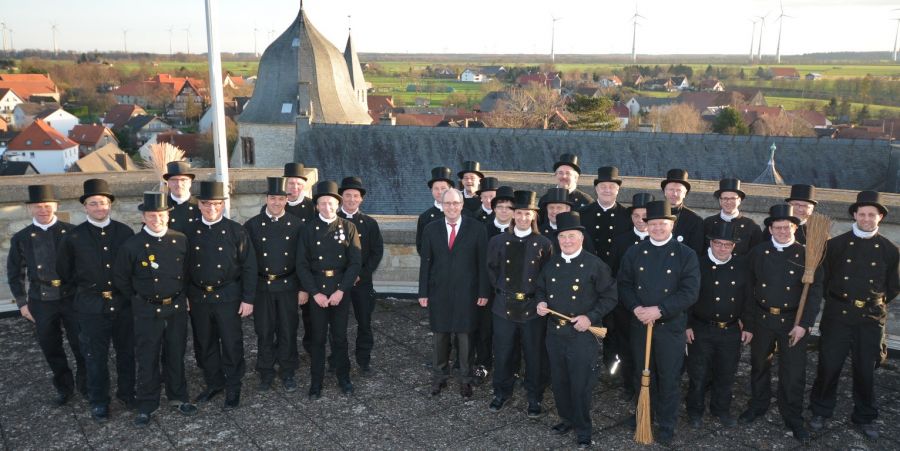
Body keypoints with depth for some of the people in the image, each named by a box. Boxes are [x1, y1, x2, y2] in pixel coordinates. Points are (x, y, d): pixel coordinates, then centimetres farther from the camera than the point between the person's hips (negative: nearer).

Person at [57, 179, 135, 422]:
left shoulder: (125, 232, 0)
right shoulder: (73, 237, -4)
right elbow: (64, 271, 8)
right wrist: (85, 288, 10)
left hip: (123, 303, 2)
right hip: (91, 306, -1)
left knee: (126, 351, 14)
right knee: (95, 356, 8)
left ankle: (127, 392, 32)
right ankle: (99, 402, 23)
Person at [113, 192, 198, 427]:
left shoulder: (181, 240, -3)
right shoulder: (132, 245, -10)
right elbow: (120, 278, 2)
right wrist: (138, 298, 5)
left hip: (177, 308, 2)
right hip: (148, 311, -2)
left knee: (176, 355, 14)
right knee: (147, 360, 7)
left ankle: (178, 397, 31)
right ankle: (146, 405, 21)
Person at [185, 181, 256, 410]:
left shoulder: (236, 231, -5)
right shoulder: (190, 232, 3)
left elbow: (249, 267, -5)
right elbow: (183, 266, 8)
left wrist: (248, 299, -9)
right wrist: (183, 296, 5)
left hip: (228, 297, -3)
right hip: (198, 297, 3)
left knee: (231, 344, 4)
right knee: (206, 344, 14)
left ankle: (233, 388, 19)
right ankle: (213, 384, 31)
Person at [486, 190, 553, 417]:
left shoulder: (544, 244, -1)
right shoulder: (498, 241, 2)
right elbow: (492, 271, 12)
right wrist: (501, 291, 6)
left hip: (533, 308, -1)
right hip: (504, 306, 1)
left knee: (535, 355, 7)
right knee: (503, 353, 9)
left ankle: (534, 397, 25)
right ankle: (502, 392, 30)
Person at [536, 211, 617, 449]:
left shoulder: (595, 264, -9)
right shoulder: (551, 264, 6)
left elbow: (609, 296, -7)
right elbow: (540, 288, 19)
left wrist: (591, 317, -17)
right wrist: (541, 302, -3)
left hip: (582, 335, -5)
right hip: (554, 333, 5)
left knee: (581, 384, 3)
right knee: (559, 381, 15)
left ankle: (583, 429, 20)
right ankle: (567, 418, 36)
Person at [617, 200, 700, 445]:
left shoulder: (686, 255, -5)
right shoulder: (634, 253, 4)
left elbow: (690, 292, -12)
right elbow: (623, 284, 3)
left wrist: (659, 310, -21)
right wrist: (636, 308, -15)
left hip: (671, 326, -2)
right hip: (640, 324, 3)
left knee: (669, 378, 8)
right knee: (642, 375, 15)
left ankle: (666, 425, 24)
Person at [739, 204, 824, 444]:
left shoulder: (807, 255, -4)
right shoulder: (758, 253, 0)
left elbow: (814, 291, -6)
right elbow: (749, 289, 0)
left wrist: (804, 324, -13)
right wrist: (748, 323, -1)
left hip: (793, 321, -2)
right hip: (762, 319, 2)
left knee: (794, 372, 3)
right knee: (759, 365, 16)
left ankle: (793, 418, 21)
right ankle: (758, 405, 36)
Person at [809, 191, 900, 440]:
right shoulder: (836, 244, 0)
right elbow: (824, 278, 6)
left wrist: (875, 303, 9)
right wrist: (834, 299, 6)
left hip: (871, 319, 1)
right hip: (837, 316, -1)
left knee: (865, 370, 10)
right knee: (828, 366, 3)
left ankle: (865, 417, 27)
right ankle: (820, 412, 20)